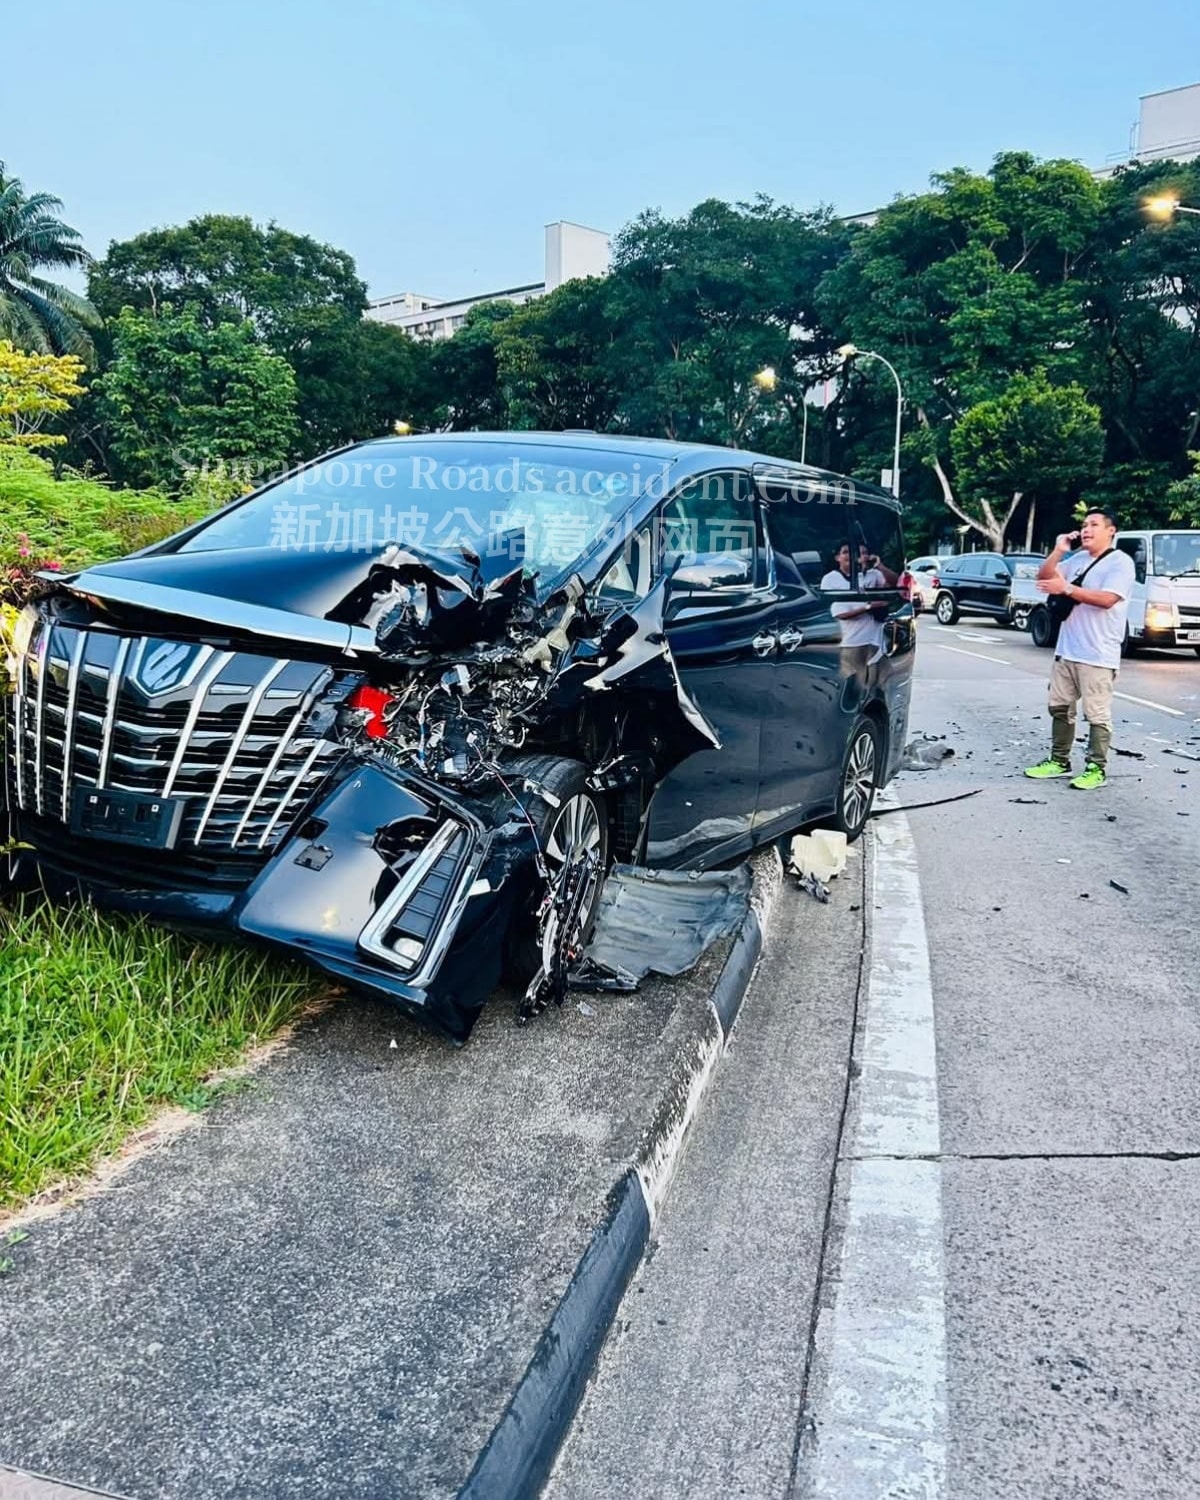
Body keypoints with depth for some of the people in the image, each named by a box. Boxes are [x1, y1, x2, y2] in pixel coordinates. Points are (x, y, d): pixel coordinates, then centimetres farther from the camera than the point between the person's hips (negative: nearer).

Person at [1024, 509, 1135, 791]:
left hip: (1098, 656, -7)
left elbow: (1107, 599, -22)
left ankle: (1096, 769, 2)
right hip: (1066, 650, 8)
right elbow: (1044, 578, 12)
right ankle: (1059, 761, 21)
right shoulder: (1077, 559, 13)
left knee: (1097, 715, -3)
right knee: (1060, 707, 12)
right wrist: (1058, 551, -1)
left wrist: (1066, 588, -24)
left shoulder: (1121, 562, -8)